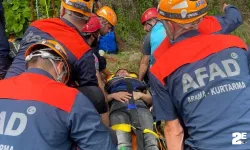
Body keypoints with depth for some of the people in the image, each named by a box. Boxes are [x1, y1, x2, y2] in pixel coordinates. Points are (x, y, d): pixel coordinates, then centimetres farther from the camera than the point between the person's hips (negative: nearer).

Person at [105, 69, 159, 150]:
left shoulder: (137, 81, 41)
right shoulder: (112, 82, 41)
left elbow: (150, 100, 28)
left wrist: (140, 94, 7)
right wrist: (113, 95, 4)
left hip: (140, 106, 1)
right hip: (118, 107, -1)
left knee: (151, 142, -30)